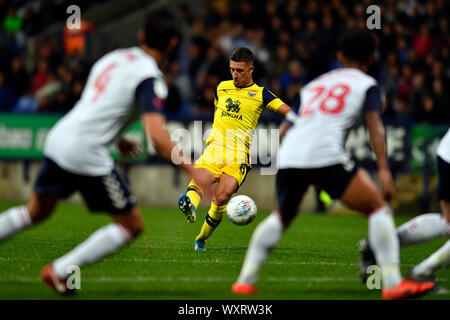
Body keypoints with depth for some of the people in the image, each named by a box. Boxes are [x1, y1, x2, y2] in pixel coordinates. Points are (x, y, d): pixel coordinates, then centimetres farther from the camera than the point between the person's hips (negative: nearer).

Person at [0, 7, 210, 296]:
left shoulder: (115, 58, 15)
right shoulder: (150, 78, -11)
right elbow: (156, 135, -23)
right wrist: (191, 169, -20)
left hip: (59, 138, 8)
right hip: (87, 155, -8)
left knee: (37, 211, 28)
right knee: (133, 225, 4)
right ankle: (59, 271, 2)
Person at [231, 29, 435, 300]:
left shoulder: (315, 83, 31)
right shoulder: (367, 85, 16)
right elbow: (375, 127, 0)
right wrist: (384, 170, -7)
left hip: (289, 156, 6)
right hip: (326, 154, -5)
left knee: (282, 215, 29)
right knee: (378, 207, 5)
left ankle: (245, 280, 23)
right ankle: (393, 283, -6)